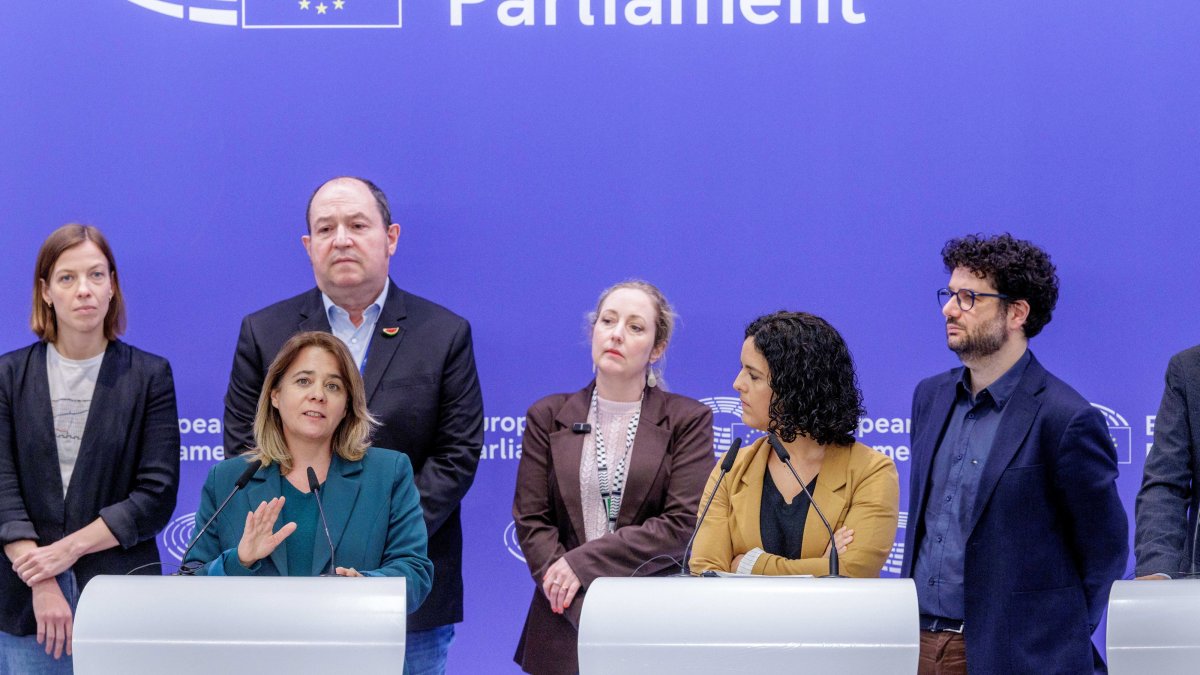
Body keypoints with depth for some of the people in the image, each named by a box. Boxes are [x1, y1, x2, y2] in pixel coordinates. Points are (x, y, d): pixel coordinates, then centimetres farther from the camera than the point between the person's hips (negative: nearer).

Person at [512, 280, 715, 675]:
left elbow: (684, 524, -7)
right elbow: (531, 521, 2)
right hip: (566, 627, 2)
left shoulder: (688, 420, 3)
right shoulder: (548, 417, 9)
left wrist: (583, 562, -13)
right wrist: (589, 611, -13)